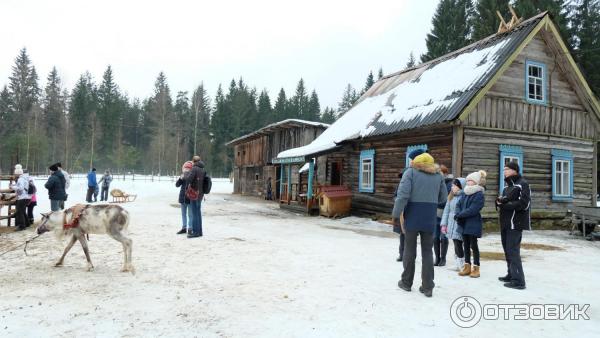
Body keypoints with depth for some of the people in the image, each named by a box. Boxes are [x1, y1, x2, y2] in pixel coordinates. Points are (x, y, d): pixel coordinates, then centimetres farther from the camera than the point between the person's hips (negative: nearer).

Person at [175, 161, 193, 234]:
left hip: (190, 199, -6)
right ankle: (184, 228, 24)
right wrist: (180, 178, -15)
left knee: (190, 214, 2)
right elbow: (177, 185, -1)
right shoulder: (182, 177, 4)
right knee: (183, 214, 14)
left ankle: (190, 229, 11)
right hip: (183, 198, 6)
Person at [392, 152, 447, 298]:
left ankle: (406, 282, 21)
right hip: (430, 219, 2)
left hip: (412, 217, -2)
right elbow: (443, 197, 11)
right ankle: (427, 287, 10)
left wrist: (396, 215, -8)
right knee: (427, 251, 10)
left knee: (410, 250, 10)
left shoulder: (411, 172, -3)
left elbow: (402, 195, -12)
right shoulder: (438, 175, 8)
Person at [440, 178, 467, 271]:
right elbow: (446, 210, 13)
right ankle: (458, 265, 21)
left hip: (460, 226, -7)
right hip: (451, 225, 7)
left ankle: (462, 265, 5)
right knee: (456, 245, 12)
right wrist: (444, 224, 10)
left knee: (458, 245, -6)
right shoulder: (451, 197, 11)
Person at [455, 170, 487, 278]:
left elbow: (472, 210, -21)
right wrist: (458, 215, -10)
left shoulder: (479, 195, -13)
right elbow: (459, 205, 9)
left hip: (473, 224, -7)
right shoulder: (466, 194, 12)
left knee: (473, 245, 0)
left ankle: (476, 268, 10)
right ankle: (467, 266, 21)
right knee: (466, 245, 12)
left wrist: (459, 215, -14)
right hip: (464, 224, 7)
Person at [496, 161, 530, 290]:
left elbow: (523, 204, -19)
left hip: (515, 223, -9)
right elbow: (502, 202, 19)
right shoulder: (507, 185, 18)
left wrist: (504, 204, -14)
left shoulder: (522, 184, -9)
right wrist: (499, 201, -5)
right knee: (507, 250, 14)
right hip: (505, 223, 9)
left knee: (513, 251, -9)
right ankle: (511, 275, 25)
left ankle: (518, 280, -6)